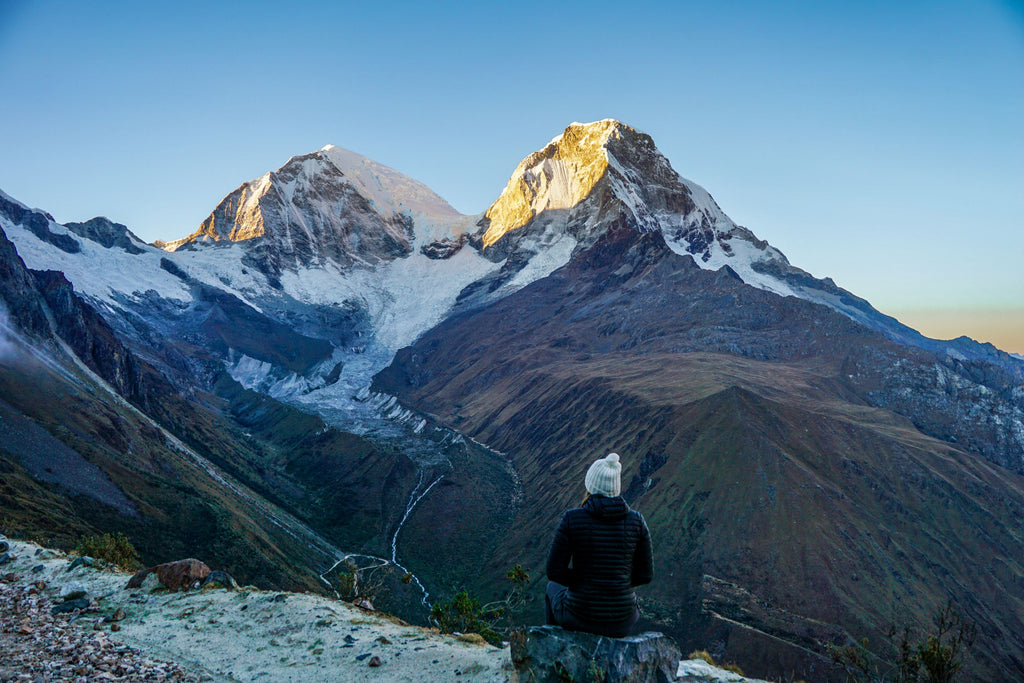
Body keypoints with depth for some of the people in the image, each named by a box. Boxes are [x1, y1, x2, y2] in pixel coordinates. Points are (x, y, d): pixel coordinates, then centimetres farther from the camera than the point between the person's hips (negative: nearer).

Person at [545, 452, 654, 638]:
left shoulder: (571, 519, -15)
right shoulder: (636, 520, -8)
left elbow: (554, 571, -10)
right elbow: (646, 574, -1)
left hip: (579, 616, -2)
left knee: (553, 588, 35)